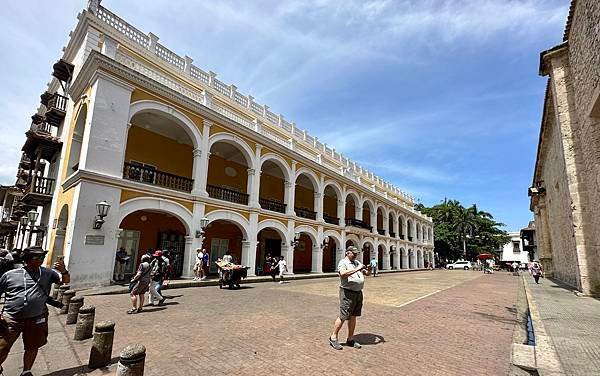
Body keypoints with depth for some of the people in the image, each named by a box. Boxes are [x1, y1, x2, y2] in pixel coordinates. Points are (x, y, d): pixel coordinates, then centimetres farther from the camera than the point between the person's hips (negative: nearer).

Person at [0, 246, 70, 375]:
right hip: (10, 319, -1)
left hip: (36, 320, 1)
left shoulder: (47, 273, 2)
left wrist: (63, 271, -24)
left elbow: (65, 280, -1)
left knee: (32, 347, 13)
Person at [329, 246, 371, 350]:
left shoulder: (357, 262, 15)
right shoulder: (343, 262, -9)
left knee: (353, 316, 12)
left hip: (358, 292, 7)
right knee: (343, 316, -4)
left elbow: (367, 273, 18)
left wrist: (368, 269, -5)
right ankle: (333, 337, 11)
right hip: (347, 292, -7)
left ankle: (350, 339, 22)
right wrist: (357, 269, -29)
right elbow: (343, 273, -28)